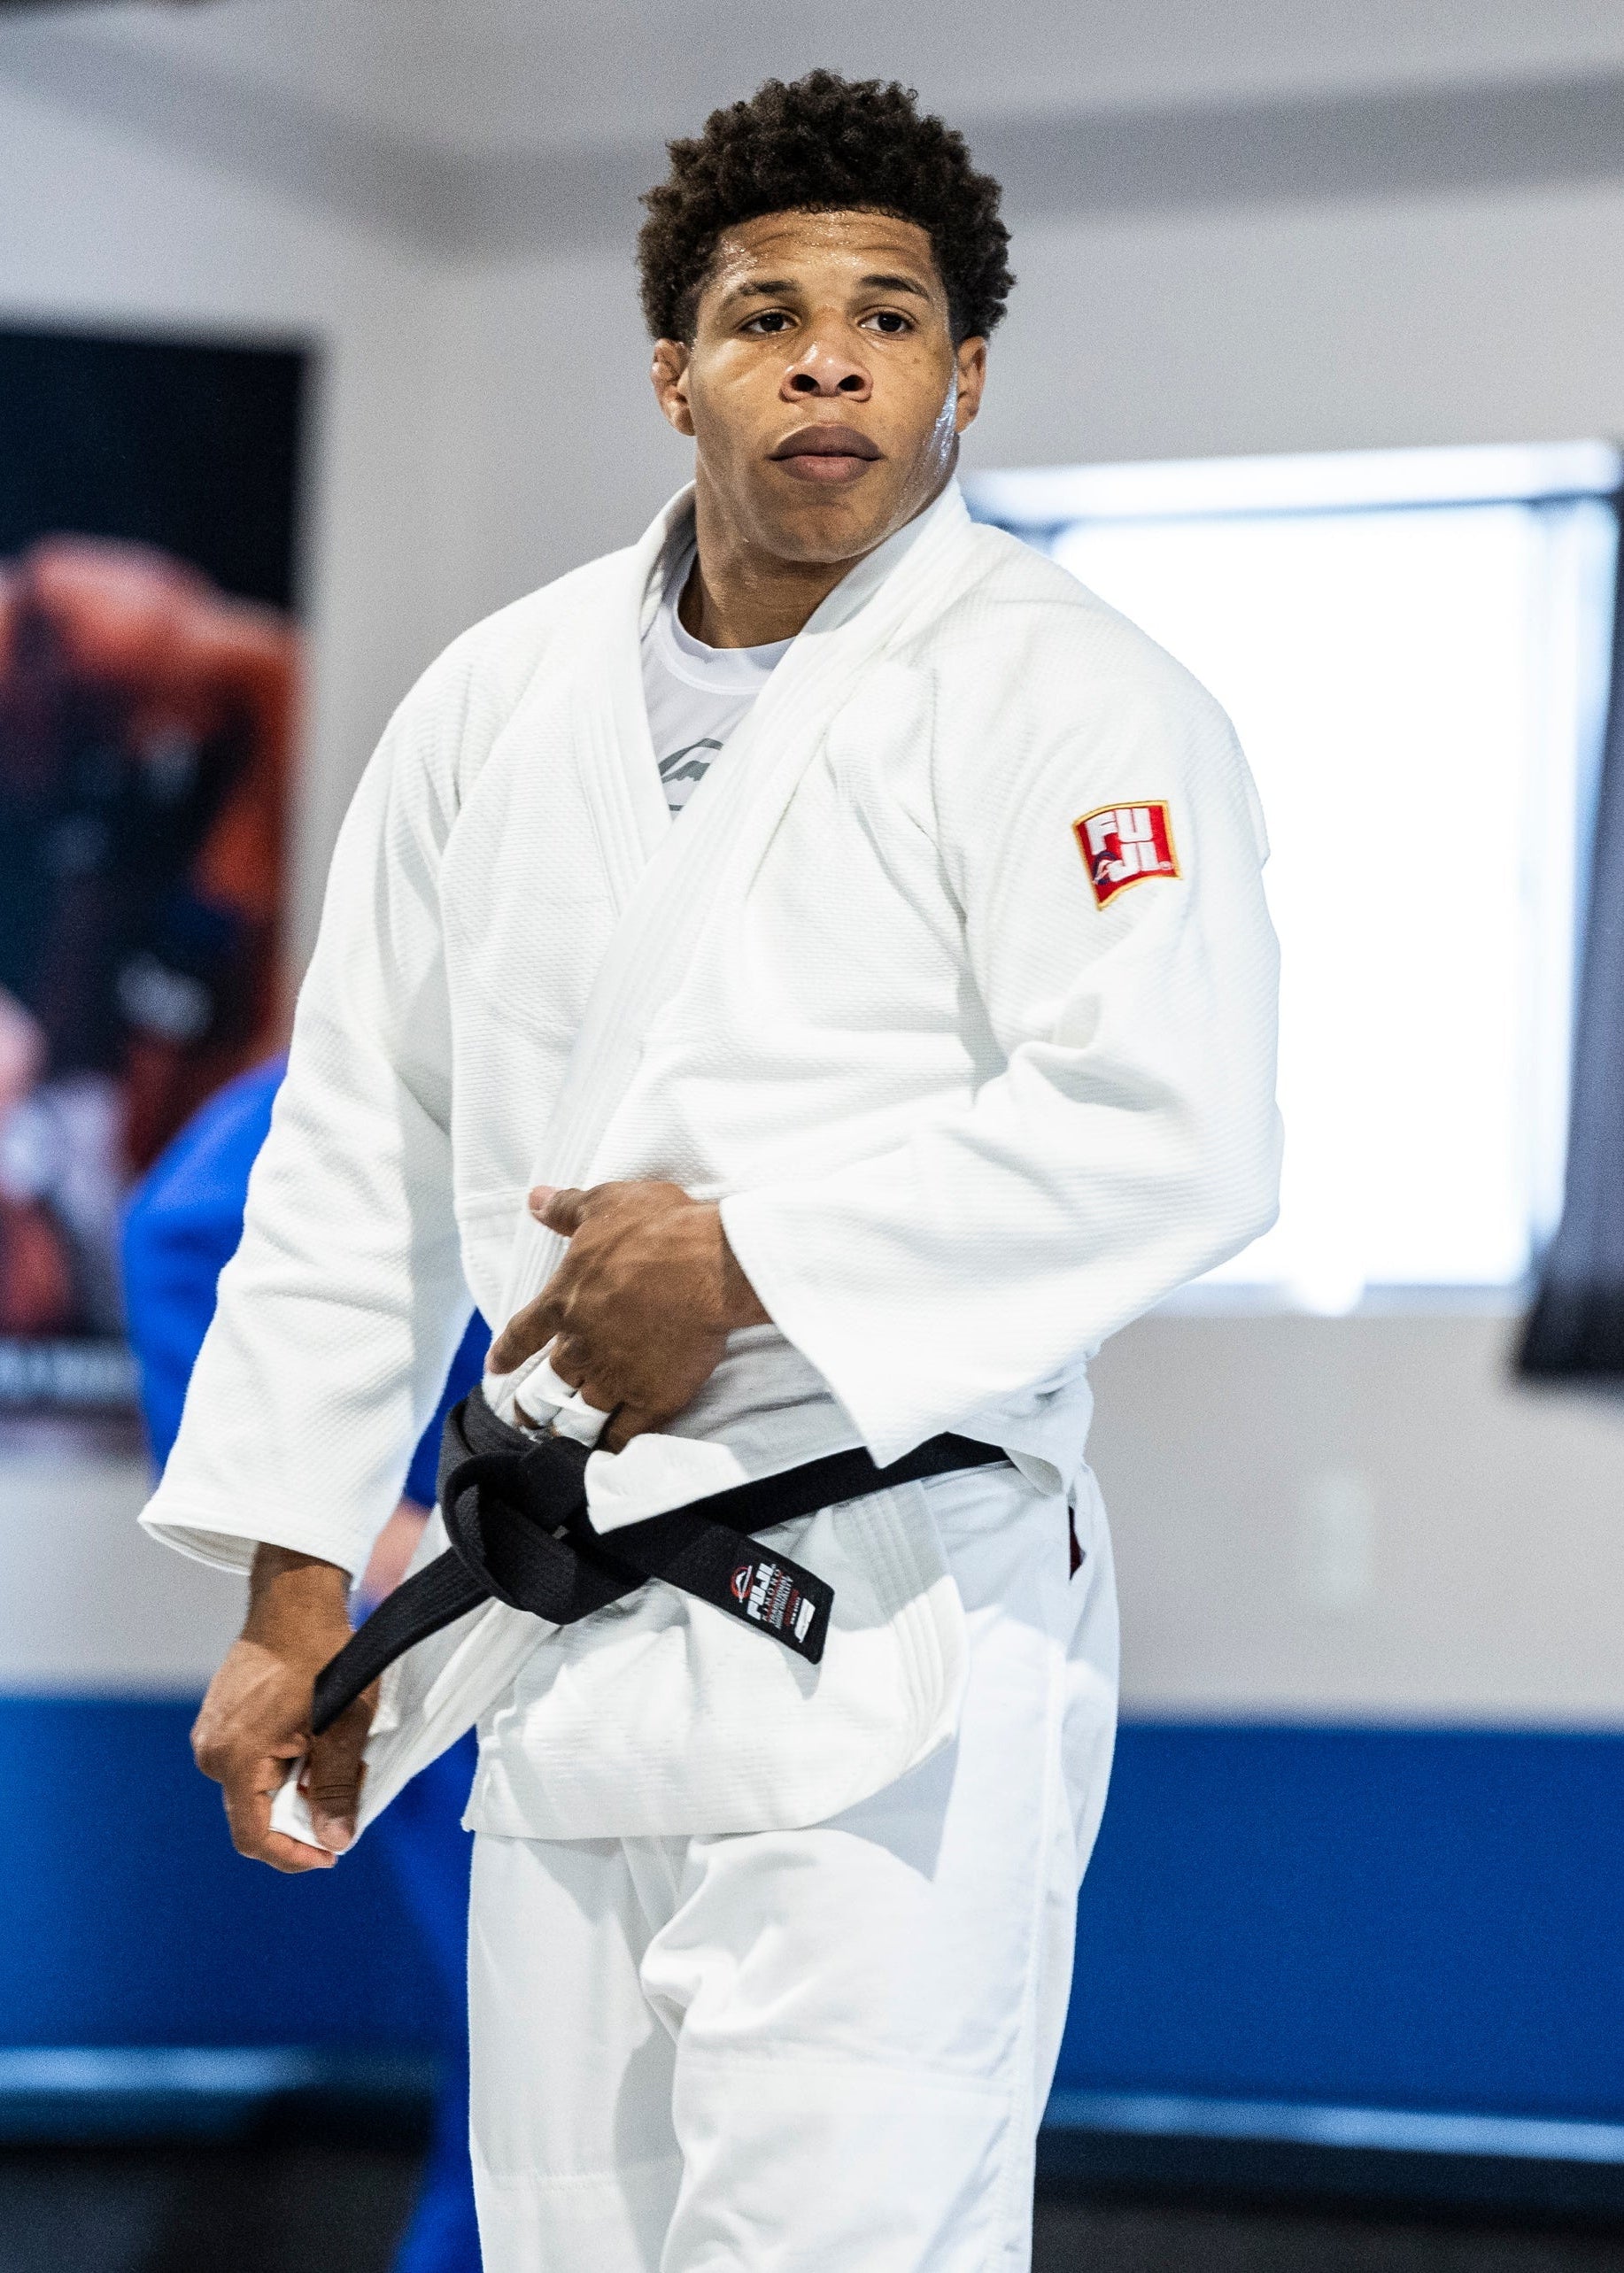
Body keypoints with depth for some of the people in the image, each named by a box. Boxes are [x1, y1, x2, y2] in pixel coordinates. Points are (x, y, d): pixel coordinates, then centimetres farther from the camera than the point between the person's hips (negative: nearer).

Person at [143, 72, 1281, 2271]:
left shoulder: (1071, 706, -9)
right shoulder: (500, 703, 10)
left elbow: (1172, 1136, -21)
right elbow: (359, 1162, 14)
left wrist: (751, 1256, -19)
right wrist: (292, 1594, 13)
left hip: (894, 1650, -6)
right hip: (570, 1634, 6)